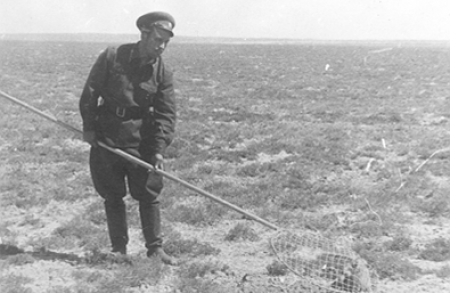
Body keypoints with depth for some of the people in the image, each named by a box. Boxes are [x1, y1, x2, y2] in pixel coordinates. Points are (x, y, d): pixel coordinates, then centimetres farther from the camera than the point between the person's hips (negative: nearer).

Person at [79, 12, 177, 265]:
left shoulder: (163, 74, -3)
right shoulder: (112, 57, -6)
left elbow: (166, 113, -7)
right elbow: (91, 92, -1)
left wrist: (160, 148, -18)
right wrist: (88, 126, -4)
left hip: (141, 140, 1)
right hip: (105, 137, 0)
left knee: (149, 194, 1)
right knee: (113, 196, 7)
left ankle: (155, 247, 12)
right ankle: (119, 248, 19)